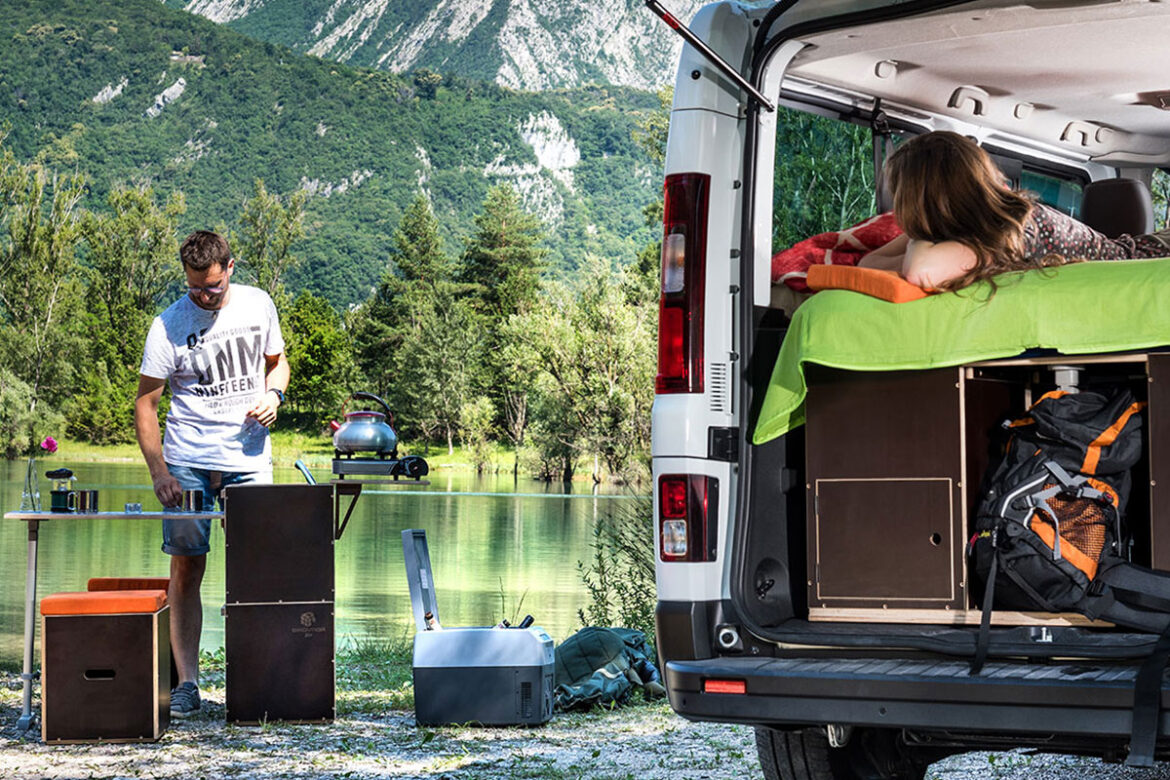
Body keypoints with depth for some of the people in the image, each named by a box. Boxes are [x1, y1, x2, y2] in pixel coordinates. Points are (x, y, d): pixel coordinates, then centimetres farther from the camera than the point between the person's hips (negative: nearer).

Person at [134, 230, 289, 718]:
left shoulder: (258, 305, 3)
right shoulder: (168, 326, -6)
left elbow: (277, 361, 20)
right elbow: (145, 402, -4)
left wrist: (273, 395, -4)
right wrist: (158, 472, -13)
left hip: (249, 457, 2)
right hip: (187, 460, -2)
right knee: (186, 569, -4)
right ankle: (186, 681, -1)